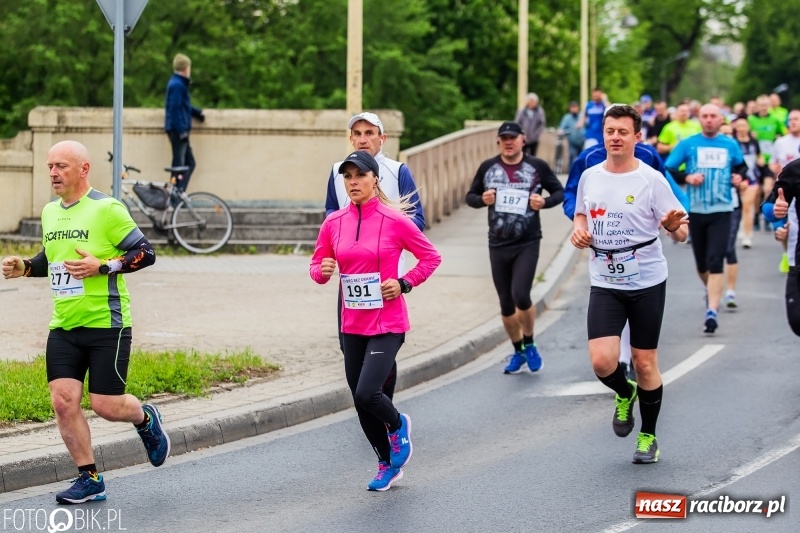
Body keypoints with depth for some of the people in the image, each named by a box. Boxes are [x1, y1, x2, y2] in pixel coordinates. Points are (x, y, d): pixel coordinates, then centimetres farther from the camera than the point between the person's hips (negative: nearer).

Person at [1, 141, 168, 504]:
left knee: (106, 406, -5)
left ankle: (146, 420, 30)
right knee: (63, 401, -4)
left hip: (106, 324, -6)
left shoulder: (107, 209, -11)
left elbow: (145, 253, -10)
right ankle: (89, 479, 8)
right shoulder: (50, 212, 11)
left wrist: (102, 267, -20)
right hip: (63, 325, 6)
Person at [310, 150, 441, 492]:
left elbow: (431, 257, 1)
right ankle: (388, 464, 31)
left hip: (387, 324, -5)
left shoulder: (394, 220, -9)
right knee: (361, 403, 10)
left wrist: (404, 283, -10)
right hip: (352, 325, 5)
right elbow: (317, 267, 10)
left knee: (367, 394, -18)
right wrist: (322, 271, -12)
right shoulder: (334, 223, 2)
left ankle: (398, 425, 16)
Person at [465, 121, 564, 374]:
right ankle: (518, 351, 27)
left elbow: (560, 192, 6)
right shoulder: (488, 167, 4)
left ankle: (529, 345, 7)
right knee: (506, 303, 8)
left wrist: (544, 202, -14)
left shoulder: (537, 166, -2)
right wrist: (482, 199, -11)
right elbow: (470, 196, 12)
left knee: (520, 295, -17)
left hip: (527, 243, -3)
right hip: (498, 246, 3)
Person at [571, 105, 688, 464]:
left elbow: (680, 232, -8)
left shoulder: (652, 180, -8)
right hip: (605, 283, 3)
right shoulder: (590, 177, 4)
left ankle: (648, 438, 22)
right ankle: (625, 395, 23)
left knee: (645, 363, 4)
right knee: (602, 361, -12)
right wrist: (579, 230, 0)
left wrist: (675, 226, -31)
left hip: (647, 282, -3)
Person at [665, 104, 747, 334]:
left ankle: (712, 310, -18)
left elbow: (741, 166, 24)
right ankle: (711, 291, 43)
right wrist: (687, 177, -16)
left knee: (715, 262, -14)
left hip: (721, 210, -1)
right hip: (695, 210, 1)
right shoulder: (688, 144, 2)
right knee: (701, 263, 12)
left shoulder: (730, 145, 6)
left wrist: (739, 176, 2)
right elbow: (666, 170, 0)